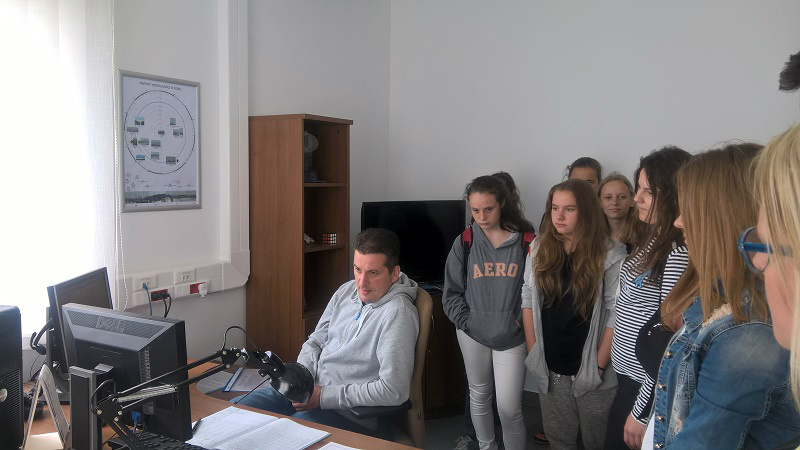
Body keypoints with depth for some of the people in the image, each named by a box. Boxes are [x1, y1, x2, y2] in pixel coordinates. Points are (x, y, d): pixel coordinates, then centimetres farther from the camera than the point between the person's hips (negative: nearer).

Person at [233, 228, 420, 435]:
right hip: (311, 389, 8)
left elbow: (393, 391, -25)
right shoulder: (346, 291, 5)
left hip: (350, 414, -7)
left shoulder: (397, 313, -20)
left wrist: (324, 396, -20)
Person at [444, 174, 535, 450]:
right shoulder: (464, 243, -2)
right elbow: (452, 291, 2)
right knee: (479, 397, 18)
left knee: (510, 408, -2)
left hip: (511, 337, -2)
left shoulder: (525, 241, -6)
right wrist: (466, 322, -6)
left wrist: (523, 322, -9)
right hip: (473, 334, 2)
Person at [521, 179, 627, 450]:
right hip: (550, 366, 3)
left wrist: (599, 364, -12)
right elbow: (528, 300, 4)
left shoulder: (611, 254, -12)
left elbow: (617, 313, -12)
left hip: (591, 368, -3)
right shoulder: (539, 248, 0)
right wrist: (533, 350, 2)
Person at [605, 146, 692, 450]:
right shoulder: (652, 239, 6)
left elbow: (668, 344, -23)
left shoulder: (679, 253, -23)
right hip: (628, 376, 8)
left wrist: (641, 412, -18)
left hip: (650, 389, -8)